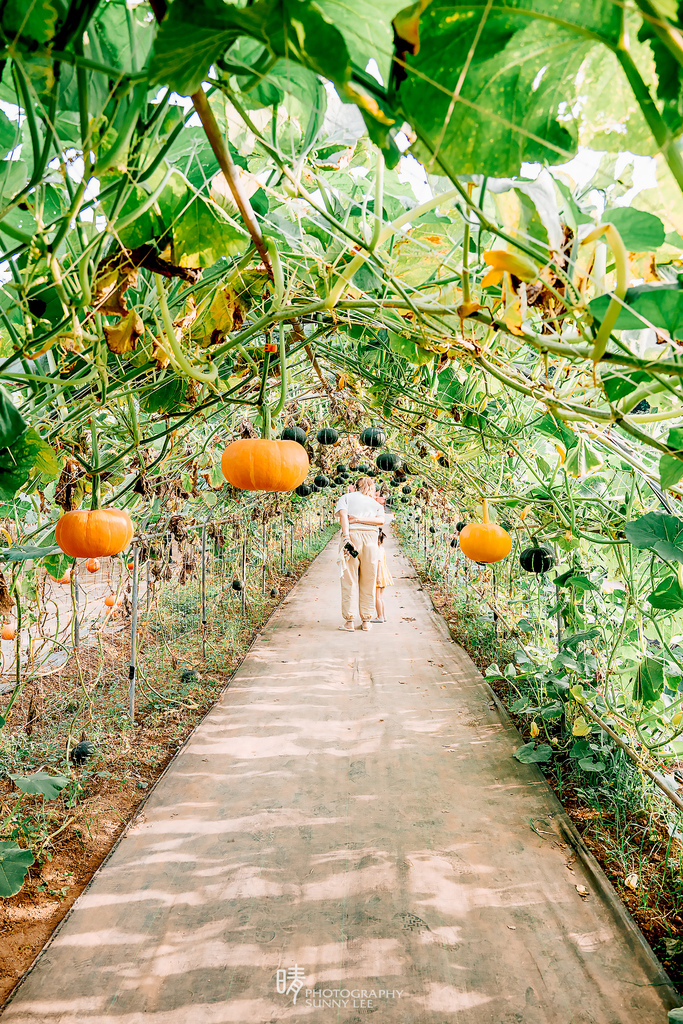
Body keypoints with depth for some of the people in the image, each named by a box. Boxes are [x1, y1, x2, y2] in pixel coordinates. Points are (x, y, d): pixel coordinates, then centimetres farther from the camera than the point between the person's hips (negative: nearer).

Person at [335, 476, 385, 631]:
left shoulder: (346, 497, 17)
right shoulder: (375, 504, 23)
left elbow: (343, 515, -3)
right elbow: (381, 520, 2)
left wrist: (346, 537, -13)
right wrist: (360, 519, -1)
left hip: (351, 535, -2)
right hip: (371, 538, 2)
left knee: (349, 580, 1)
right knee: (368, 582, 9)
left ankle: (349, 621, -1)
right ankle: (366, 621, 12)